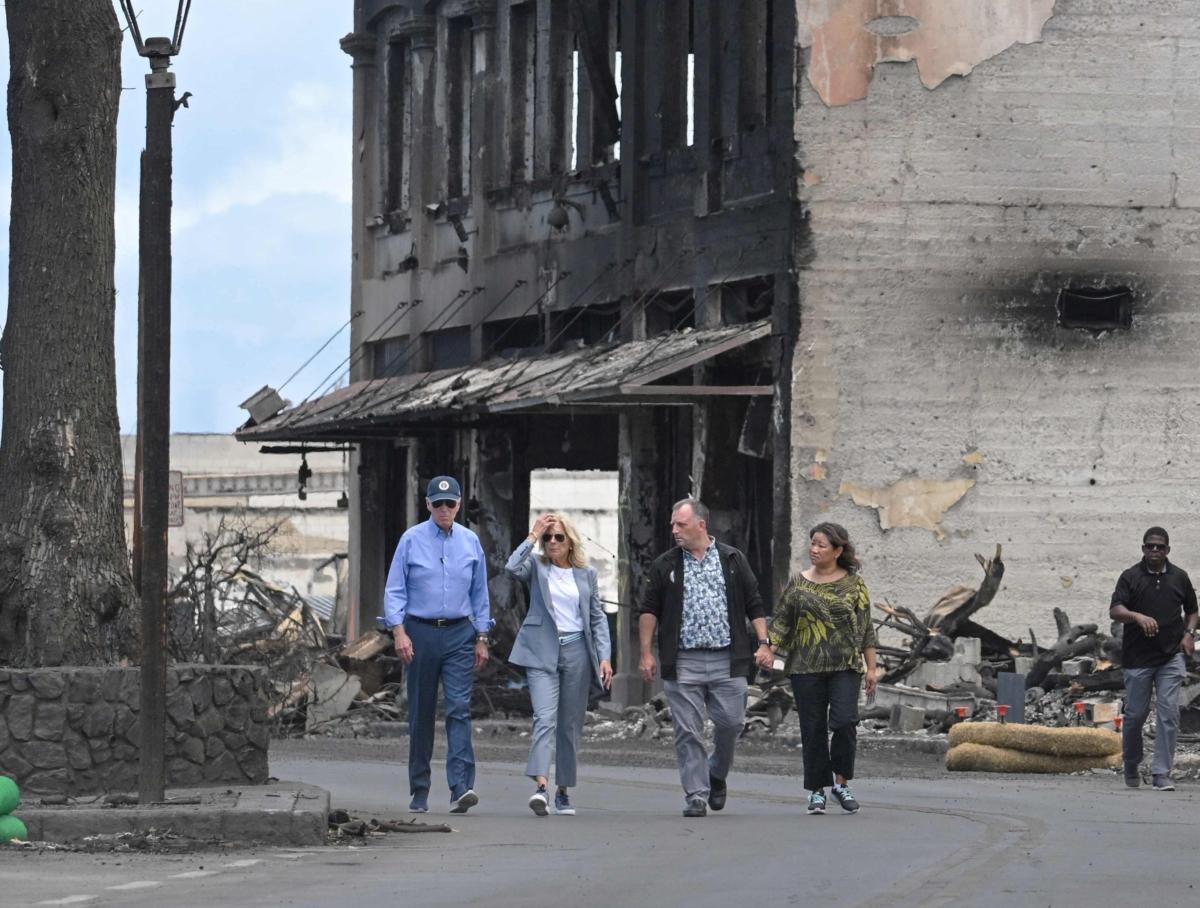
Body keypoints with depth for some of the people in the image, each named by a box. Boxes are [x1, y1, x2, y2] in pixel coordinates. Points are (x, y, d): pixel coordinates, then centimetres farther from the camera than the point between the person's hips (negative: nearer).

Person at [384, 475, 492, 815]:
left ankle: (461, 787, -19)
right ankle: (419, 792, 12)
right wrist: (399, 632, -11)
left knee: (459, 709, -11)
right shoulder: (411, 540, 1)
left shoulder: (470, 542, 7)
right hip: (420, 633, -1)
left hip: (459, 634, 1)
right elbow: (395, 590, 0)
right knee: (420, 713, 5)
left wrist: (481, 638, 11)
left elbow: (479, 593, 14)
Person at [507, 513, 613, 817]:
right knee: (545, 718, -18)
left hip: (576, 651, 3)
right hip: (542, 652, -3)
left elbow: (597, 618, 13)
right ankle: (540, 786, -30)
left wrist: (604, 657, 3)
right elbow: (513, 567, -18)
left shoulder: (586, 574, 11)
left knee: (571, 724, 7)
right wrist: (532, 537, -10)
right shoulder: (536, 567, 5)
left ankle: (563, 792, 16)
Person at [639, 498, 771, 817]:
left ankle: (717, 774, 26)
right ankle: (696, 795, 1)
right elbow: (648, 611, 7)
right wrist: (646, 653, -1)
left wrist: (762, 644, 0)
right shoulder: (665, 566, 8)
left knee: (730, 721, -1)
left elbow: (754, 605, 10)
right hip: (683, 662, 0)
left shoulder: (733, 560, 8)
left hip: (727, 659, 0)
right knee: (688, 731, -4)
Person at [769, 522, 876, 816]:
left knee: (844, 721, -16)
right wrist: (769, 651, -6)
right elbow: (781, 622, 8)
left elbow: (865, 629, 7)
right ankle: (817, 790, 10)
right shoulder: (799, 583, 8)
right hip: (806, 667, 1)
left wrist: (871, 668, 3)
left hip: (845, 667, -1)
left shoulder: (853, 584, 5)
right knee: (813, 729, 2)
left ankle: (841, 782, 0)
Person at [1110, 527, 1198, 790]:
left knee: (1169, 712, -9)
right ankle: (1131, 766, 27)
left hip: (1171, 657, 1)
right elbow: (1115, 610, -11)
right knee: (1135, 713, 4)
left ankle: (1161, 773, -7)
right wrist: (1138, 617, -30)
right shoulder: (1131, 577, 0)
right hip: (1137, 657, -1)